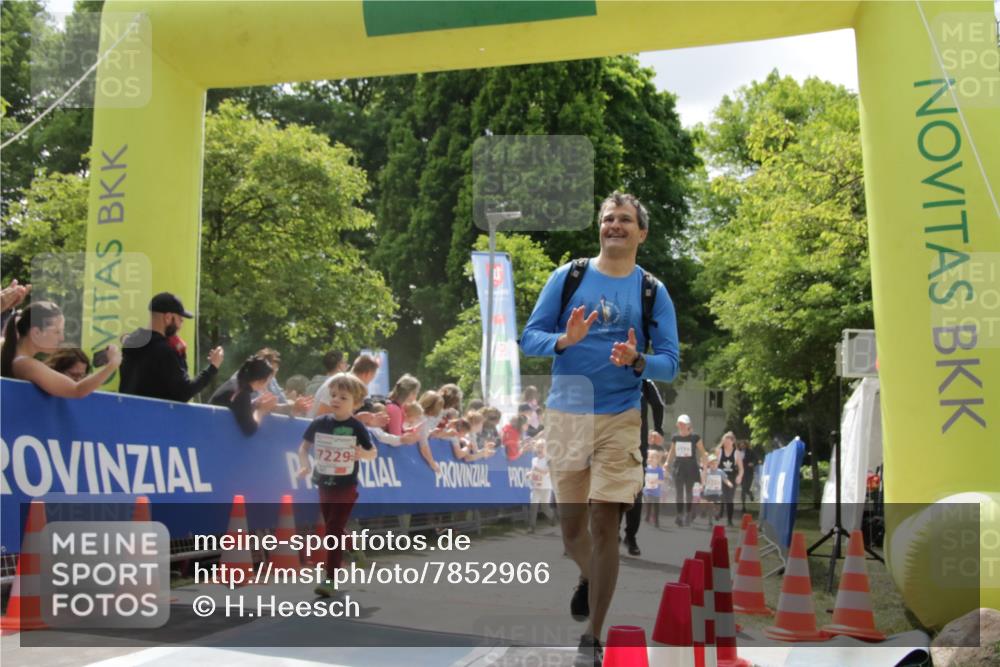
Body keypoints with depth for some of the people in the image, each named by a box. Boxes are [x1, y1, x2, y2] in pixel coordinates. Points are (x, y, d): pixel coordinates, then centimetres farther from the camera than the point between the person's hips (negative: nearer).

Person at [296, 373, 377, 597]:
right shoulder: (319, 423, -3)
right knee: (331, 532, 18)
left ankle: (330, 580, -5)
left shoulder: (356, 427, -11)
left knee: (335, 531, -7)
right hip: (324, 485, 4)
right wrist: (304, 465, -8)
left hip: (346, 487, -4)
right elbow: (304, 446, 8)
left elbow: (373, 453, -4)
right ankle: (337, 571, 38)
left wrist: (363, 454, -27)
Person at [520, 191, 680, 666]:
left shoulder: (653, 291, 3)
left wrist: (637, 361, -21)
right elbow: (529, 338, 0)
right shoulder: (567, 276, 3)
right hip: (565, 415, 2)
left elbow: (670, 363, 0)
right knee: (571, 524, 12)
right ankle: (588, 578, 46)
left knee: (604, 524, -5)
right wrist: (565, 340, -20)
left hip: (620, 420, -1)